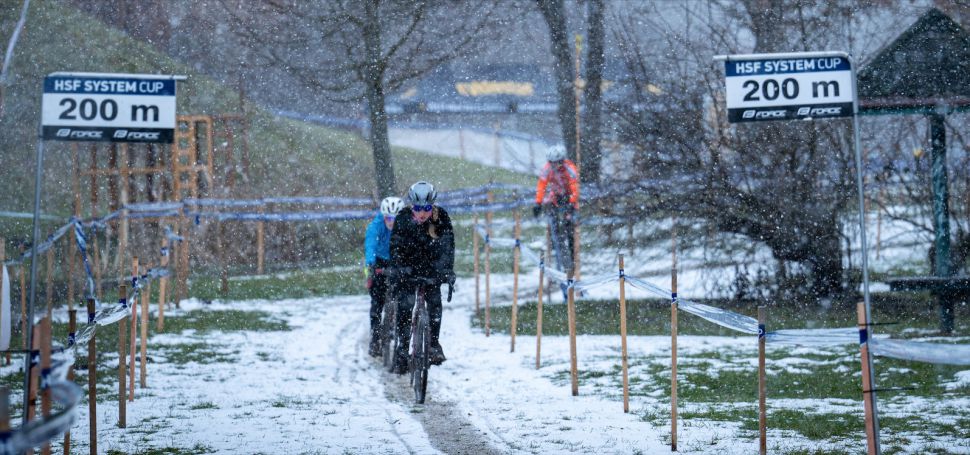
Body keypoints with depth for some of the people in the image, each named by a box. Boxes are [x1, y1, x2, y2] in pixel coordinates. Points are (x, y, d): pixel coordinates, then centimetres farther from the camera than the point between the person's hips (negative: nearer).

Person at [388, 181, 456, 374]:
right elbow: (396, 247, -17)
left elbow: (447, 246, -16)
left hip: (432, 267, 1)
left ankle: (434, 343, 7)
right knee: (404, 306, -10)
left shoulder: (441, 218, -17)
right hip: (408, 267, -1)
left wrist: (448, 271, -27)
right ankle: (402, 349, -3)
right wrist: (399, 269, -30)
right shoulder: (403, 219, -18)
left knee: (434, 302, -9)